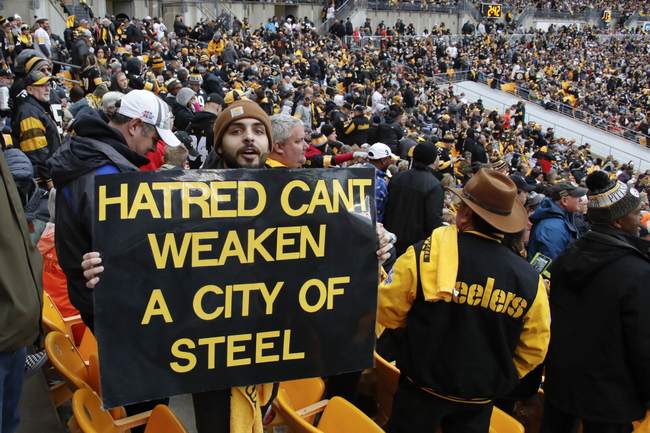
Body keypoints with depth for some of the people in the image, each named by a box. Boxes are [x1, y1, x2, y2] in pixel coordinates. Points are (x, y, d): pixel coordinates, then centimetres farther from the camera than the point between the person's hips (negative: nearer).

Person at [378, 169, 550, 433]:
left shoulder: (425, 254, -22)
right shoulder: (528, 277, -14)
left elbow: (386, 311, -11)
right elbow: (535, 347, -2)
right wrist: (501, 378, 15)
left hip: (422, 385, -2)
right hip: (480, 398, 2)